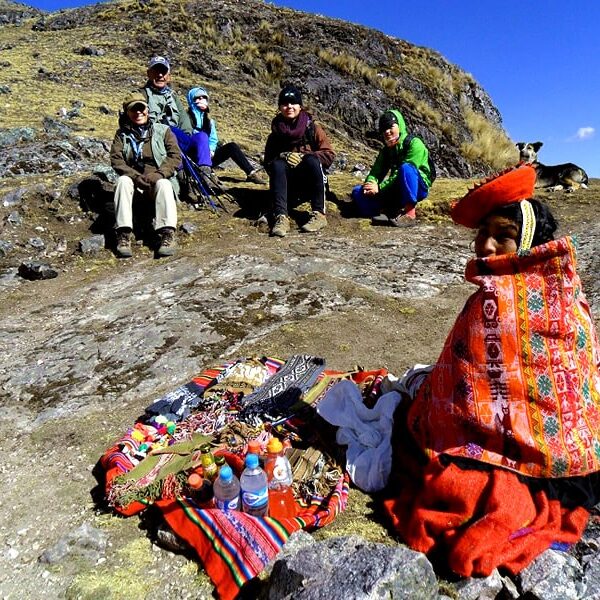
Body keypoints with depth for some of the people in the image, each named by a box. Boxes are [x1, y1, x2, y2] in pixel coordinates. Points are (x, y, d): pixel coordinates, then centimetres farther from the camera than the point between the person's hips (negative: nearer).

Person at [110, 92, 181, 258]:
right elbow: (116, 159, -1)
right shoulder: (122, 134, 12)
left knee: (164, 184, -34)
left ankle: (167, 234, -44)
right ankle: (124, 235, -37)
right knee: (123, 181, -30)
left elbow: (175, 156, -3)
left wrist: (159, 174, -20)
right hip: (134, 182, 1)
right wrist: (135, 176, -20)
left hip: (159, 181, -1)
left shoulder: (163, 130, 9)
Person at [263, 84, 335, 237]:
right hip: (288, 184, 1)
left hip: (312, 183, -1)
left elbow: (329, 155, -5)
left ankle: (319, 214, -29)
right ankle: (281, 217, -40)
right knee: (277, 165, -27)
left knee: (312, 160, -30)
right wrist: (283, 156, -18)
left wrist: (303, 156, -18)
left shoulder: (313, 128, 0)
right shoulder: (276, 132, 5)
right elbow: (268, 163, 2)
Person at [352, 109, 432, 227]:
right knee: (357, 192, -7)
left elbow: (405, 171, -20)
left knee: (406, 168, -38)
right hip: (395, 192, 6)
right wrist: (370, 183, -21)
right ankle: (386, 212, -25)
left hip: (417, 188, -6)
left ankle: (409, 213, -32)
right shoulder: (385, 151, 13)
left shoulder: (414, 144, -9)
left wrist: (380, 187, -24)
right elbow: (375, 172, 4)